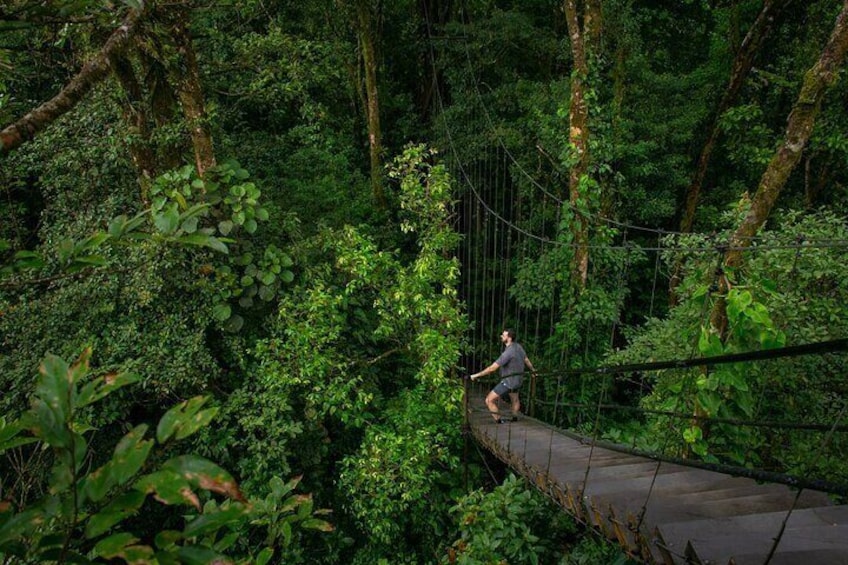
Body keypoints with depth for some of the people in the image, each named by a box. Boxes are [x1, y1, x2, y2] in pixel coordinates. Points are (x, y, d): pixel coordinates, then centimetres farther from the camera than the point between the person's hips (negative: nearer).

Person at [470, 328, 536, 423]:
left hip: (508, 381, -9)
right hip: (517, 380, 9)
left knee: (489, 400, -7)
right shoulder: (518, 346, -4)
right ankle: (515, 419, 49)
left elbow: (492, 368, -29)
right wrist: (533, 370, 33)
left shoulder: (508, 352, -29)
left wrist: (476, 375, -23)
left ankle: (500, 422, -2)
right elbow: (526, 360, 12)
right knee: (515, 400, 30)